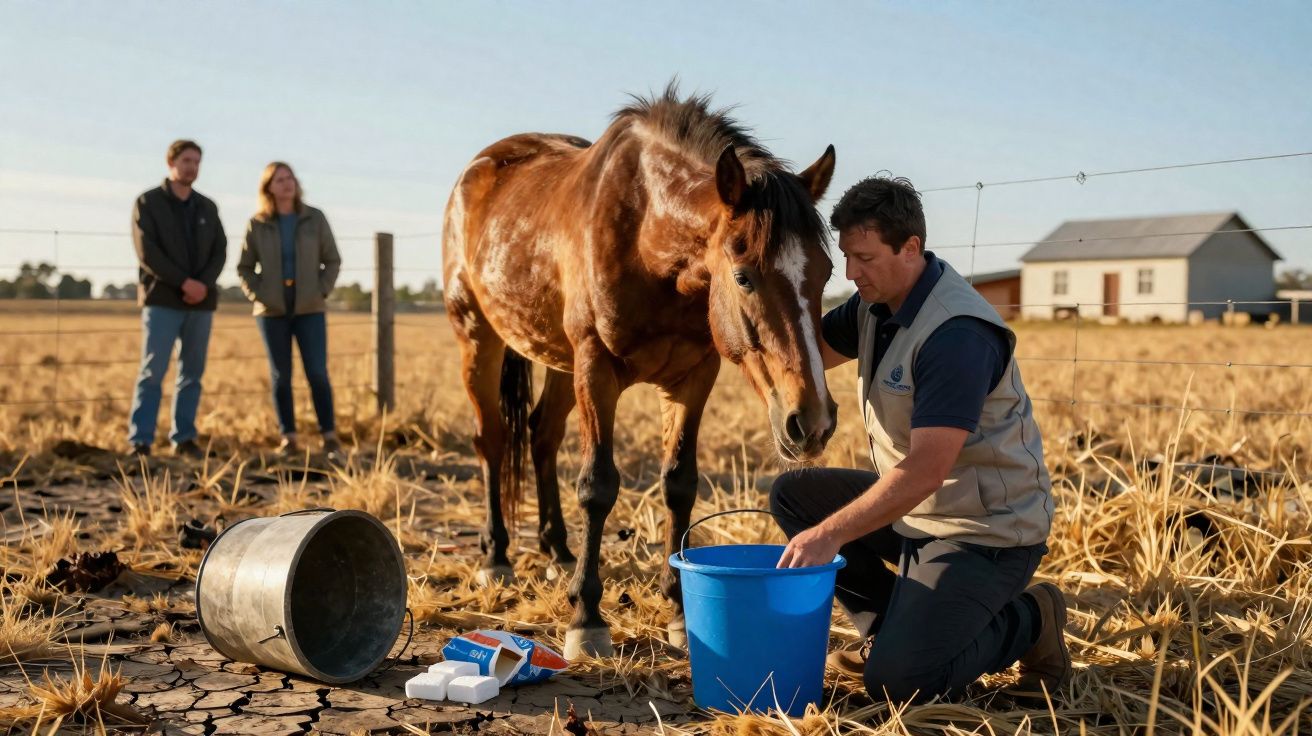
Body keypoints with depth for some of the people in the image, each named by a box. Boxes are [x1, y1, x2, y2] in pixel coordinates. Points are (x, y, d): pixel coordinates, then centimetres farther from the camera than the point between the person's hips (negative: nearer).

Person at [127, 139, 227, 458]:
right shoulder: (147, 203, 0)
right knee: (152, 371, -8)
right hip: (162, 301, -4)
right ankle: (140, 441, -6)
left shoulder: (207, 207, 13)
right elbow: (147, 253, -10)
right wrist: (184, 282, -17)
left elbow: (219, 252, 7)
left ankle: (184, 438, 10)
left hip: (201, 303, 4)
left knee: (192, 373, 4)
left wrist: (205, 285, -12)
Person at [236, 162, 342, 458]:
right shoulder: (258, 224, 3)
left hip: (309, 310, -1)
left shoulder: (314, 218, 2)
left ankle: (329, 436, 1)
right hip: (272, 311, 1)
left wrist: (321, 291, -6)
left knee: (317, 373, -7)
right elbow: (244, 267, 9)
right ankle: (289, 438, 10)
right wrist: (257, 295, -4)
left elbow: (332, 260, 6)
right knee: (280, 376, 4)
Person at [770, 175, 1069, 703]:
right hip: (913, 507, 9)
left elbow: (925, 471, -32)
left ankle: (1028, 621, 7)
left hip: (985, 532, -9)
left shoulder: (957, 335, -27)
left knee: (896, 682, -18)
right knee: (793, 496, 6)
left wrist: (831, 534, -32)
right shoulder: (876, 303, 2)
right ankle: (890, 626, 10)